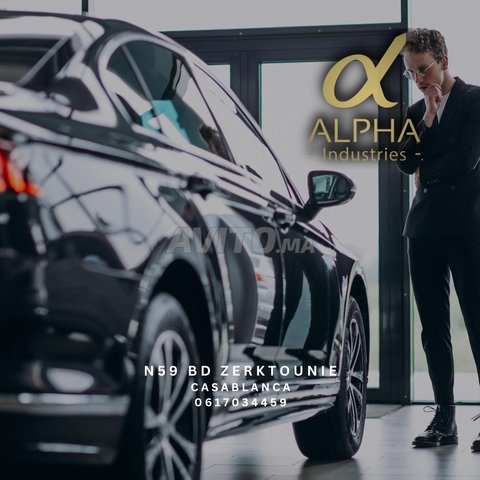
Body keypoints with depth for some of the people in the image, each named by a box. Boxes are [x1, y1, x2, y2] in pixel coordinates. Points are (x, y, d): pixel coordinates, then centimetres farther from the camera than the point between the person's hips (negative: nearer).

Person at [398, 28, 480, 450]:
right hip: (425, 227, 6)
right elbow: (407, 163, 4)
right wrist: (427, 118, -2)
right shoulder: (416, 112, 18)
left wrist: (426, 174, 4)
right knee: (433, 328, 5)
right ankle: (445, 418, 10)